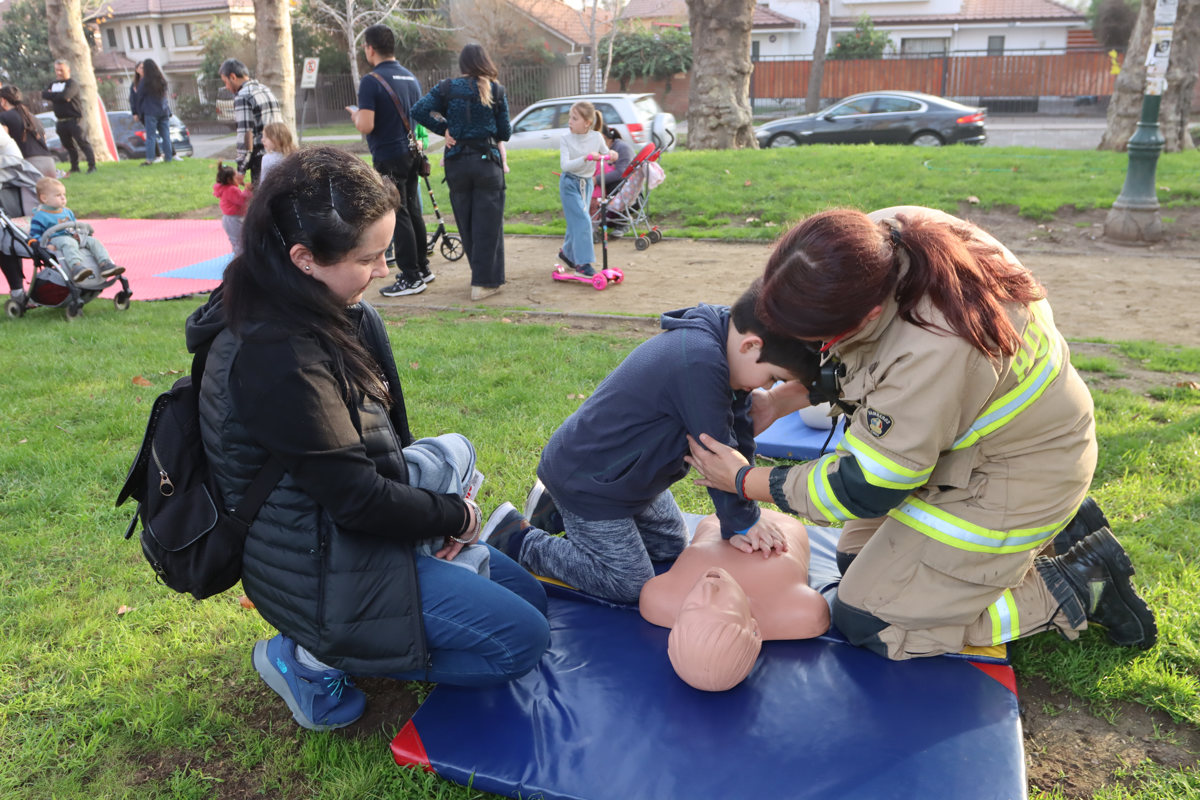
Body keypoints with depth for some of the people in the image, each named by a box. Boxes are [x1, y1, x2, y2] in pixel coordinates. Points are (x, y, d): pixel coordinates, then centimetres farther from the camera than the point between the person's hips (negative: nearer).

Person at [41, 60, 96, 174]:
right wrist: (59, 96, -12)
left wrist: (52, 96, -4)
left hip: (74, 119, -7)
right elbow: (44, 95, 2)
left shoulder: (73, 83, -5)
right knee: (68, 145, 11)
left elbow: (65, 95, -20)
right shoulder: (53, 84, 17)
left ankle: (92, 166, -12)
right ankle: (74, 167, 18)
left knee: (83, 142, -11)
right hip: (61, 121, 7)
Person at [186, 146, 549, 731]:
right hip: (321, 568, -9)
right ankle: (317, 659, -1)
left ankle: (323, 645, 13)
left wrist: (440, 514, -6)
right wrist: (455, 517, -9)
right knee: (521, 639, -9)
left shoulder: (330, 318, 0)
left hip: (342, 529, 10)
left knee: (526, 593, 16)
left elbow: (380, 438, 8)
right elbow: (357, 498, -25)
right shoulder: (278, 357, -29)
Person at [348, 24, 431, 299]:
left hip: (389, 158, -8)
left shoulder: (371, 81, -14)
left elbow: (366, 126, -21)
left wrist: (356, 115, 0)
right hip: (411, 153, 8)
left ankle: (410, 278, 0)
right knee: (412, 211, 15)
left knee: (397, 216, -3)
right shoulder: (411, 78, 10)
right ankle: (422, 268, 23)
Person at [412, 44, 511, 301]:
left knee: (466, 223, 13)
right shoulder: (496, 90, -1)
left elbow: (419, 110, -9)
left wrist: (444, 129, 2)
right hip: (487, 161, -2)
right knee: (487, 223, 2)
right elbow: (505, 132, 0)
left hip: (456, 162, 2)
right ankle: (483, 283, 1)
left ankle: (481, 274, 24)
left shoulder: (448, 87, 1)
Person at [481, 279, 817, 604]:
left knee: (671, 546, 23)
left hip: (627, 471, 10)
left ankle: (557, 509, 27)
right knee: (629, 586, -1)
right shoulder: (701, 363, -36)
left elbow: (739, 433, -1)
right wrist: (745, 522, -10)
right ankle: (518, 538, 8)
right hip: (586, 479, -10)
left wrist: (737, 524, -2)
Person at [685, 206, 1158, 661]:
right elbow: (837, 360, 4)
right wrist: (776, 402, -7)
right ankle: (1056, 522, 19)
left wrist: (744, 481, -15)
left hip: (1011, 478, -8)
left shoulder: (932, 354, -41)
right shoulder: (879, 236, -18)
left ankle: (1076, 586, 7)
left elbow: (864, 491, -25)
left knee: (867, 622, -3)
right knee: (856, 558, 15)